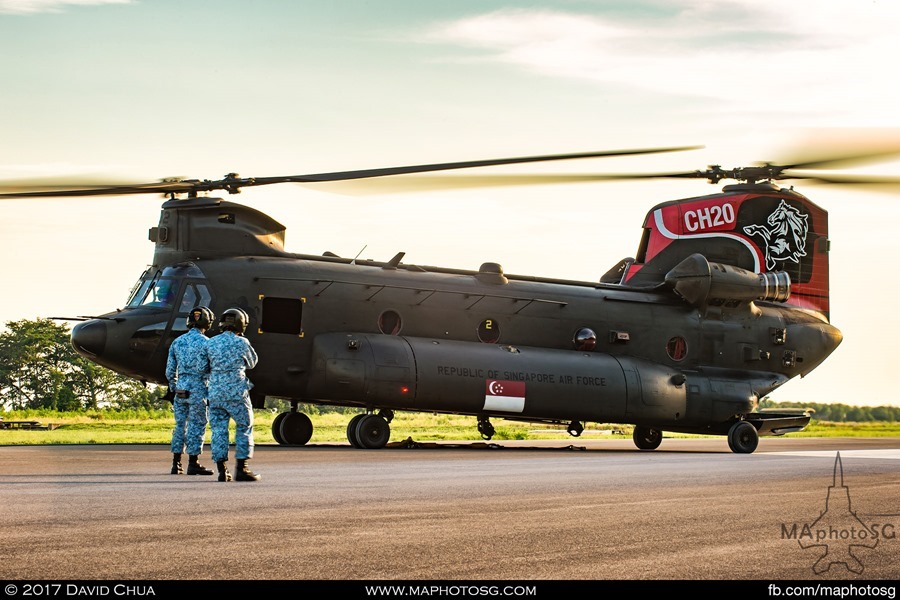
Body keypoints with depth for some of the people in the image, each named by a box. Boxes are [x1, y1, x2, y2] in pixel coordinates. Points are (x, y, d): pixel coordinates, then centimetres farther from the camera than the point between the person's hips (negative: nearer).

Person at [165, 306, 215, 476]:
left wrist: (173, 389, 20)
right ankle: (193, 464, 0)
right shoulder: (205, 343, -8)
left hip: (181, 387, 5)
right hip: (198, 388, -5)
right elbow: (214, 369, -9)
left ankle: (176, 464, 13)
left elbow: (170, 370, 11)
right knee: (197, 425, 0)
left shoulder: (177, 342, 8)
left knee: (180, 425, 11)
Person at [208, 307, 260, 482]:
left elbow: (208, 367, 14)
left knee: (219, 430, 6)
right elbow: (251, 363, 10)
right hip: (236, 392, -4)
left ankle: (222, 470, 3)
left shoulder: (211, 343, 6)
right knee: (244, 428, 7)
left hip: (215, 393, 4)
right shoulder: (241, 343, -6)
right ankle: (242, 468, 2)